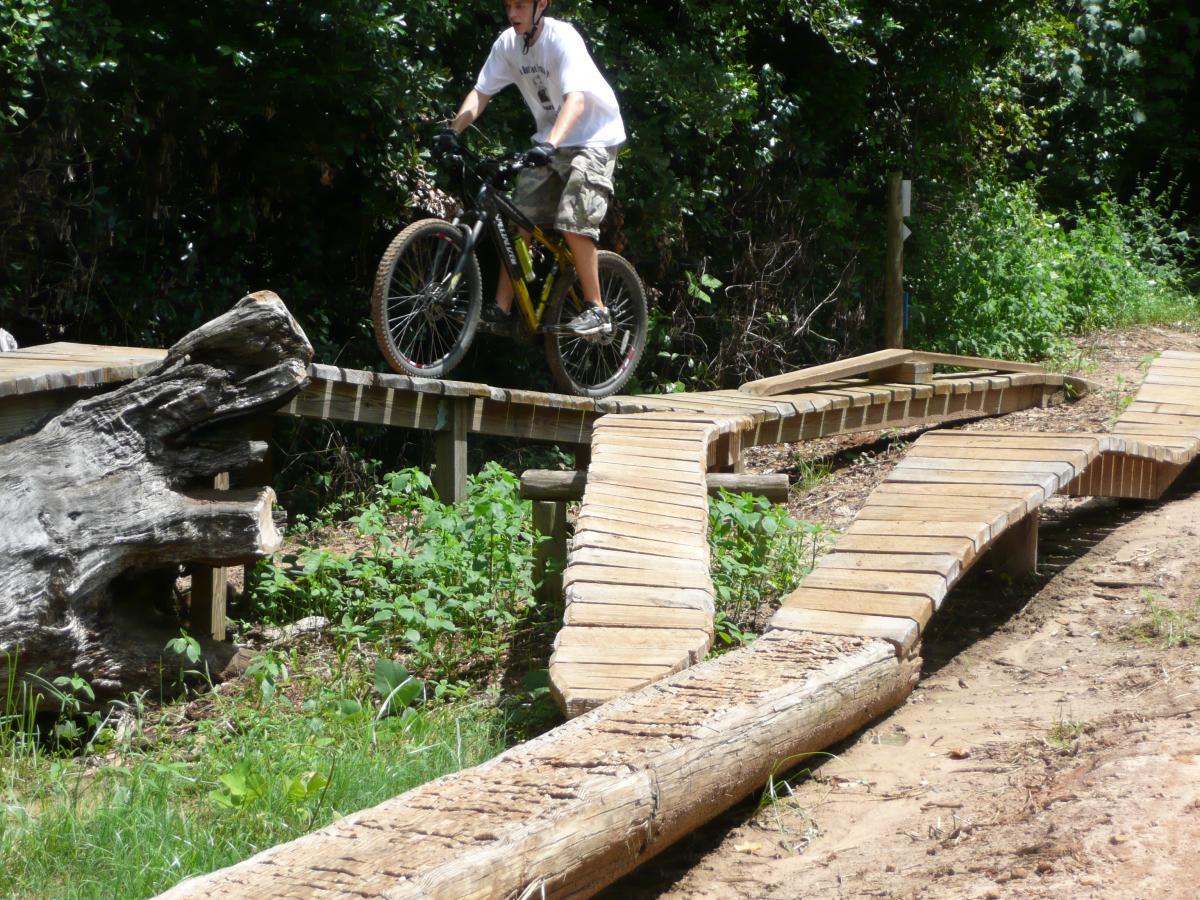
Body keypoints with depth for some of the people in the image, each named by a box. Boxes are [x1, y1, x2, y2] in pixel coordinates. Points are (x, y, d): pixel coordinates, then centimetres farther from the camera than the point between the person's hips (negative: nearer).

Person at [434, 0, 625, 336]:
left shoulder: (563, 38, -24)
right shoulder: (508, 43, -5)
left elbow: (575, 99, -36)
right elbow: (481, 92, -3)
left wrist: (551, 145, -50)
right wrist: (453, 131, -19)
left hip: (594, 137, -6)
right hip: (549, 140, 6)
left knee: (573, 223, -18)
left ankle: (596, 309, -9)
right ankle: (502, 307, 1)